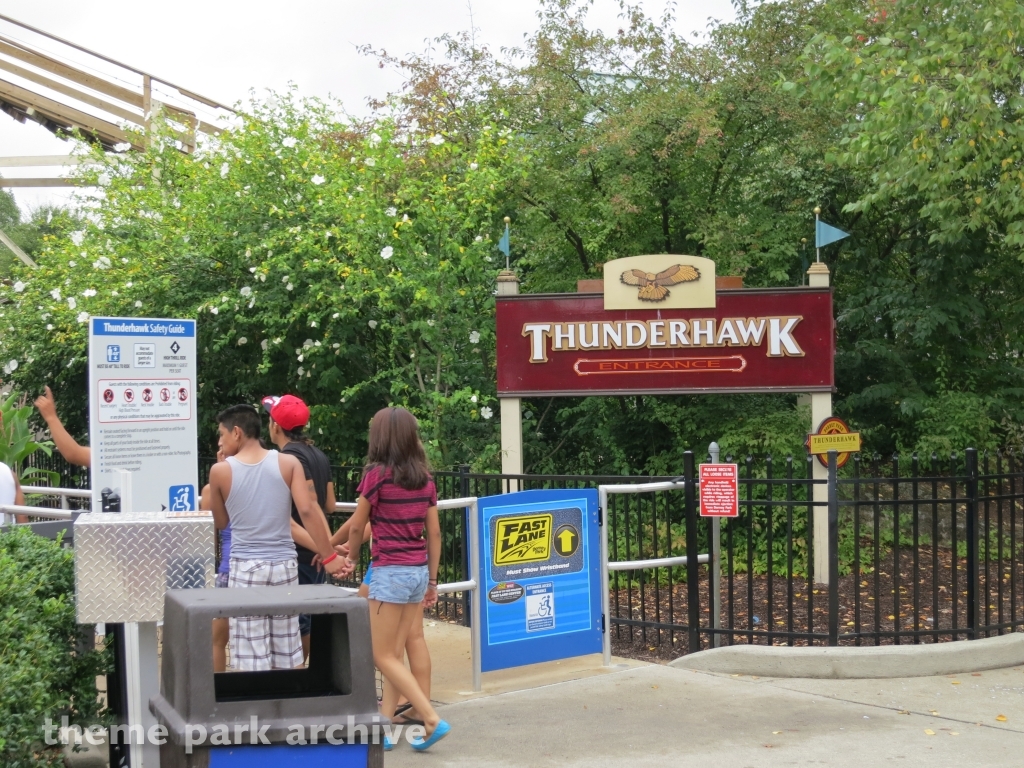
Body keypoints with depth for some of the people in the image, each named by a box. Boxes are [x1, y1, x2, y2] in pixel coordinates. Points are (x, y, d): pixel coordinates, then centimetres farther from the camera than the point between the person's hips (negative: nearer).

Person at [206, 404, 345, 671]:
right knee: (289, 656, 11)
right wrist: (329, 556, -5)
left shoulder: (220, 471, -3)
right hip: (284, 564, 2)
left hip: (245, 567, -2)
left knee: (251, 658, 2)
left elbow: (220, 523, 10)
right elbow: (307, 511, -10)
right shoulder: (288, 463, -2)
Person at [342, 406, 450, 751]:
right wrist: (432, 580, 17)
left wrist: (350, 557, 19)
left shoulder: (378, 474, -10)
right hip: (418, 572, 7)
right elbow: (434, 533, 9)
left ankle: (433, 720, -5)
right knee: (395, 654, 12)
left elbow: (357, 526, 0)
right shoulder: (424, 477, 6)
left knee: (384, 656, 1)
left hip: (390, 572, -7)